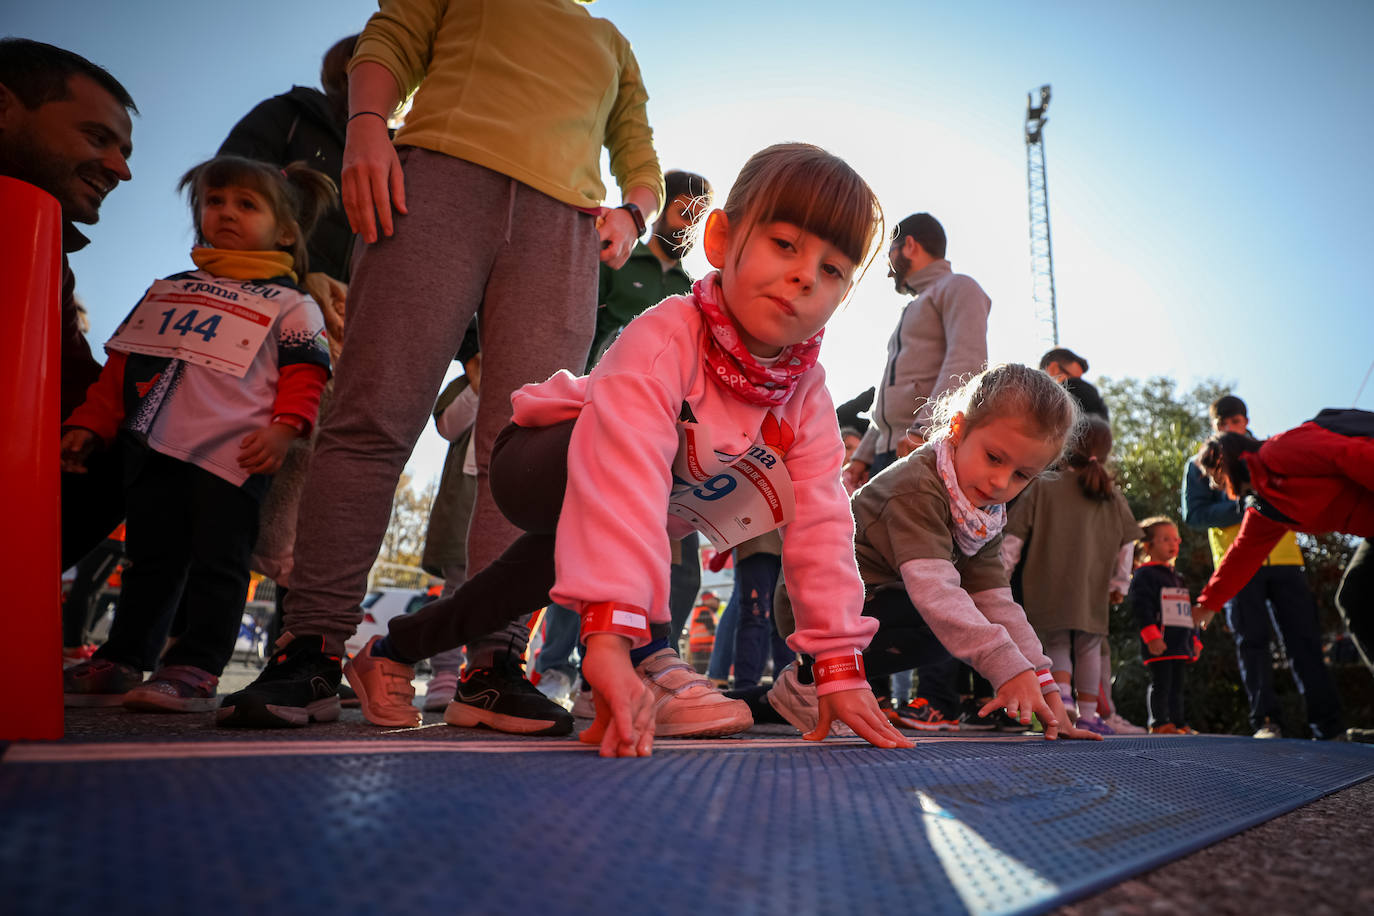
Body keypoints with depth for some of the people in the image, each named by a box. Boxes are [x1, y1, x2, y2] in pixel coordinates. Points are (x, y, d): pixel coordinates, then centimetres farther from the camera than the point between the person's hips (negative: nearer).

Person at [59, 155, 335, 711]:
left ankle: (195, 669, -1)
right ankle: (121, 662, 18)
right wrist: (89, 425, 17)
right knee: (150, 558, 10)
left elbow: (305, 375, -3)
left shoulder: (290, 305, 8)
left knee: (216, 561, -5)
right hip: (154, 447, 6)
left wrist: (283, 429, -19)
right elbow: (120, 365, 25)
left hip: (233, 453, -5)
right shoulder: (168, 291, 25)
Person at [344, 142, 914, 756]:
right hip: (534, 463, -7)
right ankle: (648, 660, -29)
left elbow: (821, 523, -20)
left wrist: (840, 666, -24)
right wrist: (611, 631, -64)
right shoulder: (663, 341, -37)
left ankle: (395, 647, 40)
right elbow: (624, 475, -53)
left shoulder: (807, 392, -17)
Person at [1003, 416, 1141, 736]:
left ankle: (1062, 697, -11)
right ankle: (1087, 715, 17)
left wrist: (1001, 574, 5)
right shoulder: (1114, 498, 6)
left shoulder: (1042, 488, -3)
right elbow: (1126, 547, 9)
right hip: (1093, 594, 2)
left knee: (1056, 645, 12)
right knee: (1088, 649, 14)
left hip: (1048, 594, -1)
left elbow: (1013, 538, -4)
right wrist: (1118, 585, 19)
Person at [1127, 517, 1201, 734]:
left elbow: (1188, 611, 26)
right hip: (1159, 644, -8)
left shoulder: (1178, 578, 22)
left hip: (1181, 644, 8)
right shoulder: (1144, 574, -5)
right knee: (1161, 684, -7)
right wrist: (1152, 636, -21)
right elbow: (1141, 607, -15)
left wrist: (1195, 640, 20)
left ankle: (1178, 722, 17)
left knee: (1177, 686, 11)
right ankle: (1159, 723, -3)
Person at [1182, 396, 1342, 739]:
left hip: (1283, 558, 2)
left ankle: (1328, 723, 2)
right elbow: (1193, 514, -1)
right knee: (1252, 640, -3)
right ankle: (1265, 721, -1)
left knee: (1305, 636, -1)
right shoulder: (1200, 464, 11)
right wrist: (1242, 508, -13)